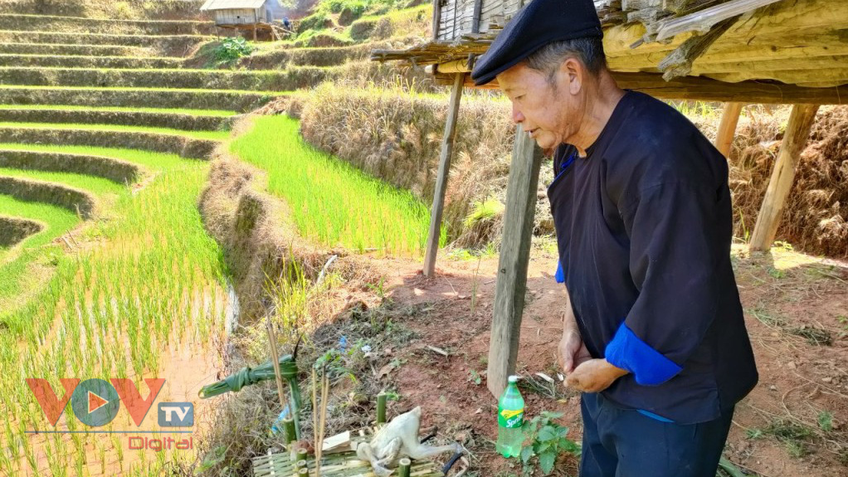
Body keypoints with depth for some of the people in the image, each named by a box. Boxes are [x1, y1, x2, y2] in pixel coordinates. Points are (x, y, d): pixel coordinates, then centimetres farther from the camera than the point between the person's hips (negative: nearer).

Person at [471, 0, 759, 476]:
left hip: (671, 400, -8)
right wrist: (573, 323, 2)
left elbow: (677, 306, -30)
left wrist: (607, 369, -15)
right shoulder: (573, 146, -1)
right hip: (606, 373, 8)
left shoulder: (660, 156, -31)